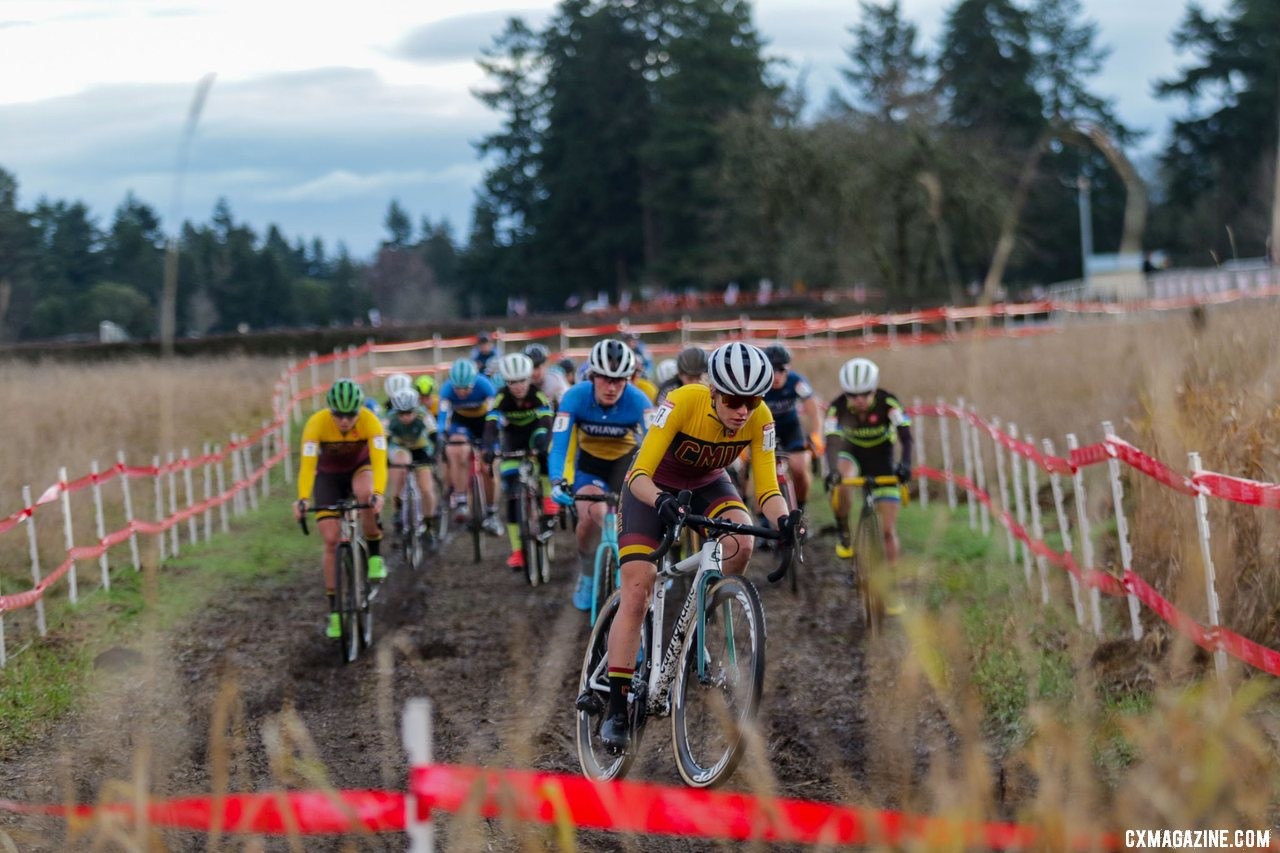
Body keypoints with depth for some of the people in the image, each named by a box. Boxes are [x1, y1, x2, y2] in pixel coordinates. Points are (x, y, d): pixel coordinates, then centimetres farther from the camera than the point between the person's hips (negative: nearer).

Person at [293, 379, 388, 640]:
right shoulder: (316, 423, -31)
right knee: (331, 541, -8)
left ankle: (375, 554, -15)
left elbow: (379, 460, -40)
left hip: (360, 468, 0)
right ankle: (334, 610, 3)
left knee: (365, 493, -37)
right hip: (328, 476, 0)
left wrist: (378, 494, -57)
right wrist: (303, 499, -53)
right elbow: (307, 464, -38)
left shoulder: (370, 421, -31)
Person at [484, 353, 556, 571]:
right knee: (512, 495, -9)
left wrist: (542, 443, -58)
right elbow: (491, 426, -36)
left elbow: (546, 422, -38)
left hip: (535, 432, -1)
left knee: (542, 444, -39)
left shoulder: (538, 395, -26)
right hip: (512, 439, 1)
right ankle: (517, 551, -6)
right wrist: (490, 448, -55)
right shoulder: (501, 399, -25)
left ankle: (548, 497, -21)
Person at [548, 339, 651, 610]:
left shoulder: (637, 401, -29)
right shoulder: (576, 397, -28)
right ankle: (586, 574, 1)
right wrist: (558, 481, -49)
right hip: (589, 462, 0)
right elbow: (559, 443, -33)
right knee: (592, 516, -26)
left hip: (625, 460, 0)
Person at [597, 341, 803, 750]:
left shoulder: (760, 419, -24)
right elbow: (639, 475, -35)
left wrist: (784, 519, -44)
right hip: (654, 487, -3)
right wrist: (662, 502, -55)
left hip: (707, 485, 3)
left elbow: (767, 489, -22)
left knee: (741, 544, -30)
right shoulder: (683, 403, -34)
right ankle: (617, 709, -11)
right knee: (636, 590, -15)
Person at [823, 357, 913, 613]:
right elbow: (831, 440, -37)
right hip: (852, 455, 0)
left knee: (888, 530, -5)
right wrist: (831, 469, -57)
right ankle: (843, 533, -13)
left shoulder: (888, 403, -28)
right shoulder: (837, 408, -26)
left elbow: (905, 435, -37)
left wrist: (905, 463, -56)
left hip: (882, 461, 0)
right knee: (841, 483, -38)